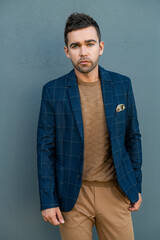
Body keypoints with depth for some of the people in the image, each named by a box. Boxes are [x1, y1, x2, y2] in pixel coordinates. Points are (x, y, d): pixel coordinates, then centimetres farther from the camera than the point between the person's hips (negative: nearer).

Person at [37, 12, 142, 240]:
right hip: (72, 195, -1)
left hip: (116, 191, 2)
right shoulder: (52, 91, -6)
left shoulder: (122, 85, -1)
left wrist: (136, 186, 7)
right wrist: (48, 200, -4)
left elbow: (133, 137, 6)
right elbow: (45, 148, -3)